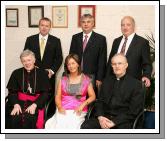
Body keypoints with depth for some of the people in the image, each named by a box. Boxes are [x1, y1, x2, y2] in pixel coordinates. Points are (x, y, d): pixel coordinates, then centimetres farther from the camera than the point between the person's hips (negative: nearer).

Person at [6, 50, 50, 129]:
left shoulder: (42, 74, 5)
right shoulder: (16, 73, 11)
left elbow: (45, 93, 0)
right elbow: (12, 91, 5)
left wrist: (34, 105, -16)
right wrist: (16, 104, -14)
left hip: (36, 103, -1)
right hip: (19, 101, 2)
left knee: (30, 118, -31)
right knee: (13, 118, -28)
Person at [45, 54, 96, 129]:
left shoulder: (86, 79, 11)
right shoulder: (63, 80, 16)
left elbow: (92, 96, 7)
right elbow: (58, 96, 10)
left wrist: (83, 105, -11)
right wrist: (59, 107, -10)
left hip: (78, 111, -1)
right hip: (63, 110, 2)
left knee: (71, 125, -31)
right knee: (58, 125, -28)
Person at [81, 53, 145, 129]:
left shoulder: (136, 84, 1)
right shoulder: (107, 81, 17)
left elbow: (134, 111, -5)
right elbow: (100, 102, 15)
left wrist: (114, 122, -13)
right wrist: (100, 117, -6)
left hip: (123, 121, -4)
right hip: (105, 117, 4)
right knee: (85, 126, -22)